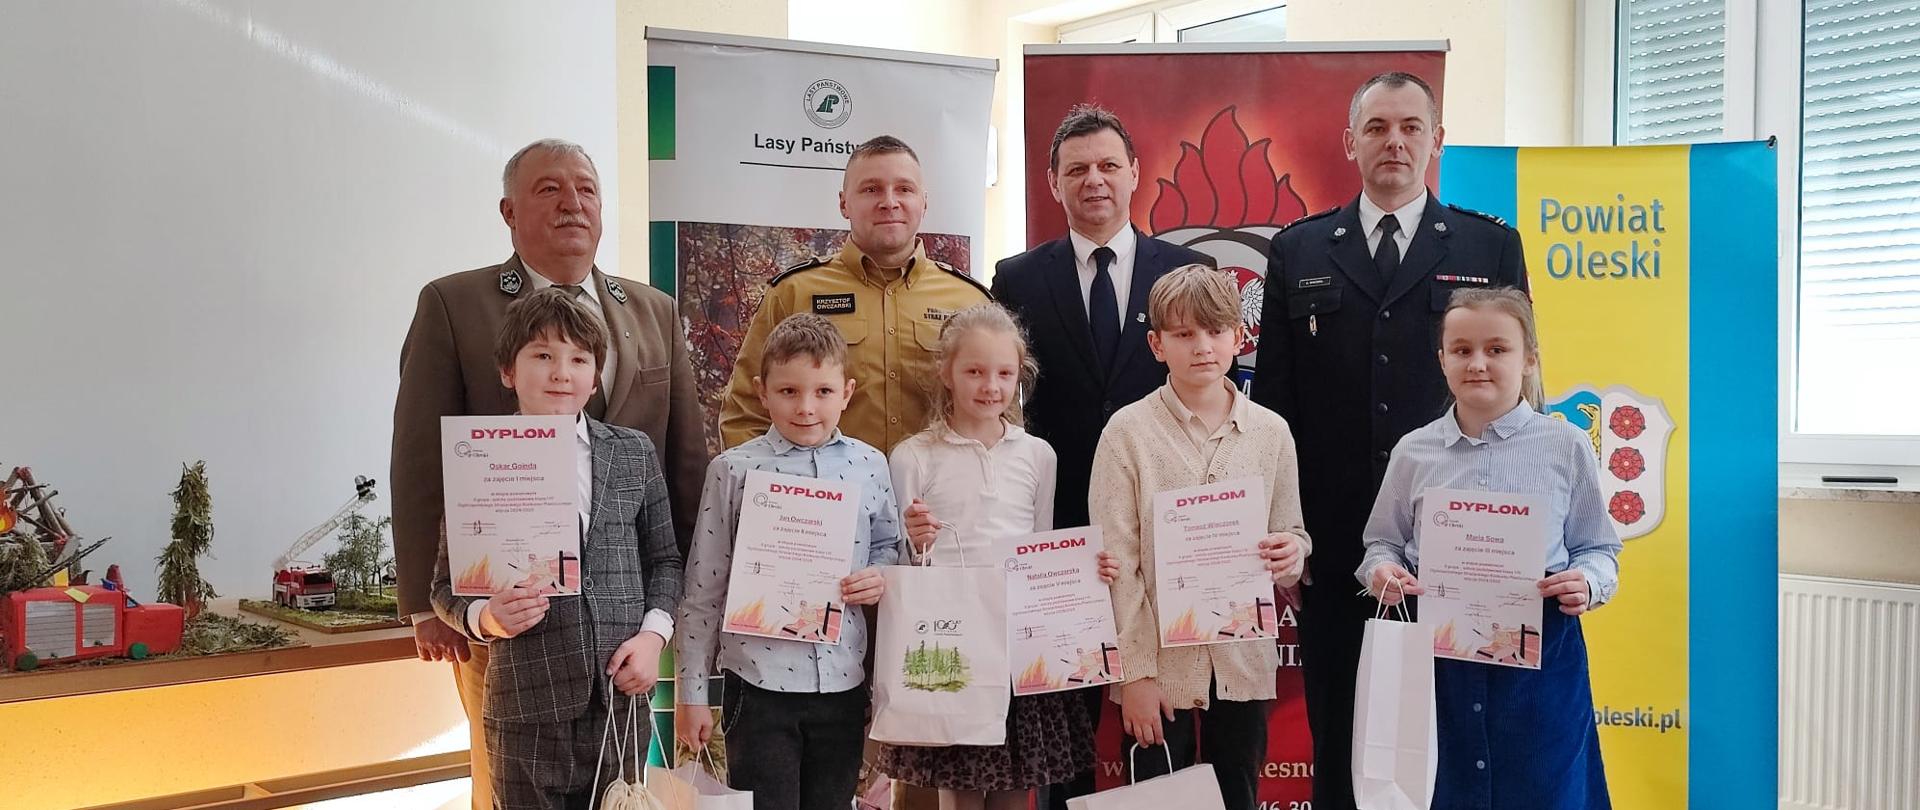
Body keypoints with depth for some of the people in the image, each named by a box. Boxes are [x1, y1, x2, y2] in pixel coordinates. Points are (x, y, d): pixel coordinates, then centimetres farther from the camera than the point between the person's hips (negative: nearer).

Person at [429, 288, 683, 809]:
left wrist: (653, 633, -3)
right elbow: (447, 586, 4)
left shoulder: (635, 453, 6)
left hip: (622, 701, 2)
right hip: (525, 711, -2)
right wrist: (486, 618, -15)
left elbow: (664, 560, 12)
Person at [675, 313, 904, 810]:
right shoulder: (735, 469, -6)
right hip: (758, 682, -3)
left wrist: (880, 577, -7)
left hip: (843, 681, 3)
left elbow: (888, 545, 17)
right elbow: (704, 588, -2)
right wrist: (691, 693, -1)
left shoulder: (870, 466, 1)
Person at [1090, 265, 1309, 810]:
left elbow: (1292, 535, 11)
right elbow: (1118, 560, -7)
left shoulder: (1270, 431, 3)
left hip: (1244, 661, 3)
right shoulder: (1129, 431, -6)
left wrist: (1289, 555, -13)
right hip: (1160, 662, -3)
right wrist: (1135, 672, -11)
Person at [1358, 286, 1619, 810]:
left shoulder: (1567, 447, 1)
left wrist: (1588, 583, -14)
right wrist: (1383, 571, -8)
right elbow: (1383, 542, 12)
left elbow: (1599, 548, 6)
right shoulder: (1414, 451, 5)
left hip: (1540, 652, -1)